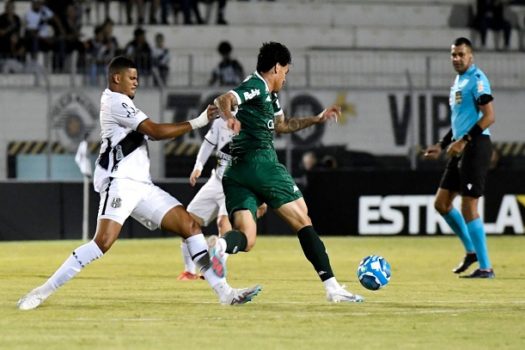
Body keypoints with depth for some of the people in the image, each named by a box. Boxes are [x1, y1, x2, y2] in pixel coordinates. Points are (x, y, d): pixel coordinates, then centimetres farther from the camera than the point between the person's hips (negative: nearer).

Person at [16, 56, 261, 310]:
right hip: (120, 182, -10)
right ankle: (43, 291, -21)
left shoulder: (121, 103, 26)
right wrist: (197, 122, -7)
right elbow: (155, 131, -11)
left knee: (189, 225, 1)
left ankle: (224, 292, -3)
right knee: (104, 241, -25)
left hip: (142, 185, 10)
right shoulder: (116, 102, -5)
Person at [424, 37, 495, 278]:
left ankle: (485, 268, -5)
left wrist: (464, 140, -22)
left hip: (476, 147, -10)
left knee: (468, 208, -10)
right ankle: (471, 251, 24)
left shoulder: (477, 79, -11)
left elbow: (489, 116, -19)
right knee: (441, 203, 12)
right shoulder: (458, 81, 18)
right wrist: (442, 146, 24)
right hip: (460, 148, 10)